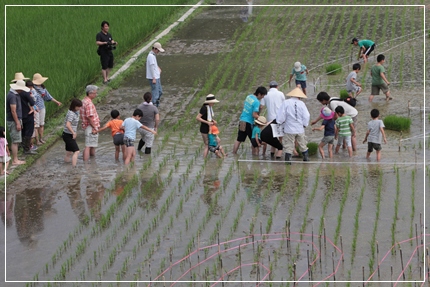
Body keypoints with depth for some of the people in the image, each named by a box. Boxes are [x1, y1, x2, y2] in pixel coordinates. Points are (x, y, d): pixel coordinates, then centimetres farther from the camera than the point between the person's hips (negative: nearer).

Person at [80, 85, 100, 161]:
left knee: (93, 146, 22)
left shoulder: (84, 101, 13)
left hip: (91, 127, 11)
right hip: (91, 127, -11)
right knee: (88, 146, -10)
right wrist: (94, 127, -18)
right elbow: (90, 117, -25)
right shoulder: (89, 103, -20)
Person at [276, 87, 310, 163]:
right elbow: (306, 116, -4)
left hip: (289, 129, -2)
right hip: (300, 129, 2)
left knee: (289, 146, 3)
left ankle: (288, 159, 3)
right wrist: (304, 124, 11)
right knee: (302, 144, 17)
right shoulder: (301, 104, -4)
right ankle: (306, 157, 27)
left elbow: (281, 115, -10)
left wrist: (280, 121, 10)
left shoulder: (286, 103, -9)